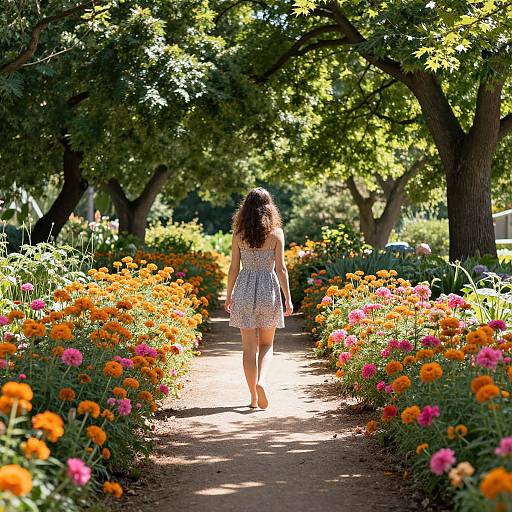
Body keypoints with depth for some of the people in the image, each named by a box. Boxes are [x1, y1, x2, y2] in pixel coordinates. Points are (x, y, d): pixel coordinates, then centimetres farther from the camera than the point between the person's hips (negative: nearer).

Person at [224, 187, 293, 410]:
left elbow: (234, 268, 0)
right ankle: (261, 381, -10)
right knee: (266, 344, 15)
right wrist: (288, 298, 0)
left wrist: (229, 295, 11)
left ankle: (254, 397, 7)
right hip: (269, 289, 0)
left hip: (244, 289, 0)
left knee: (249, 347, 7)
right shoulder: (276, 233, -4)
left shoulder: (239, 233, -2)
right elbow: (280, 268, -5)